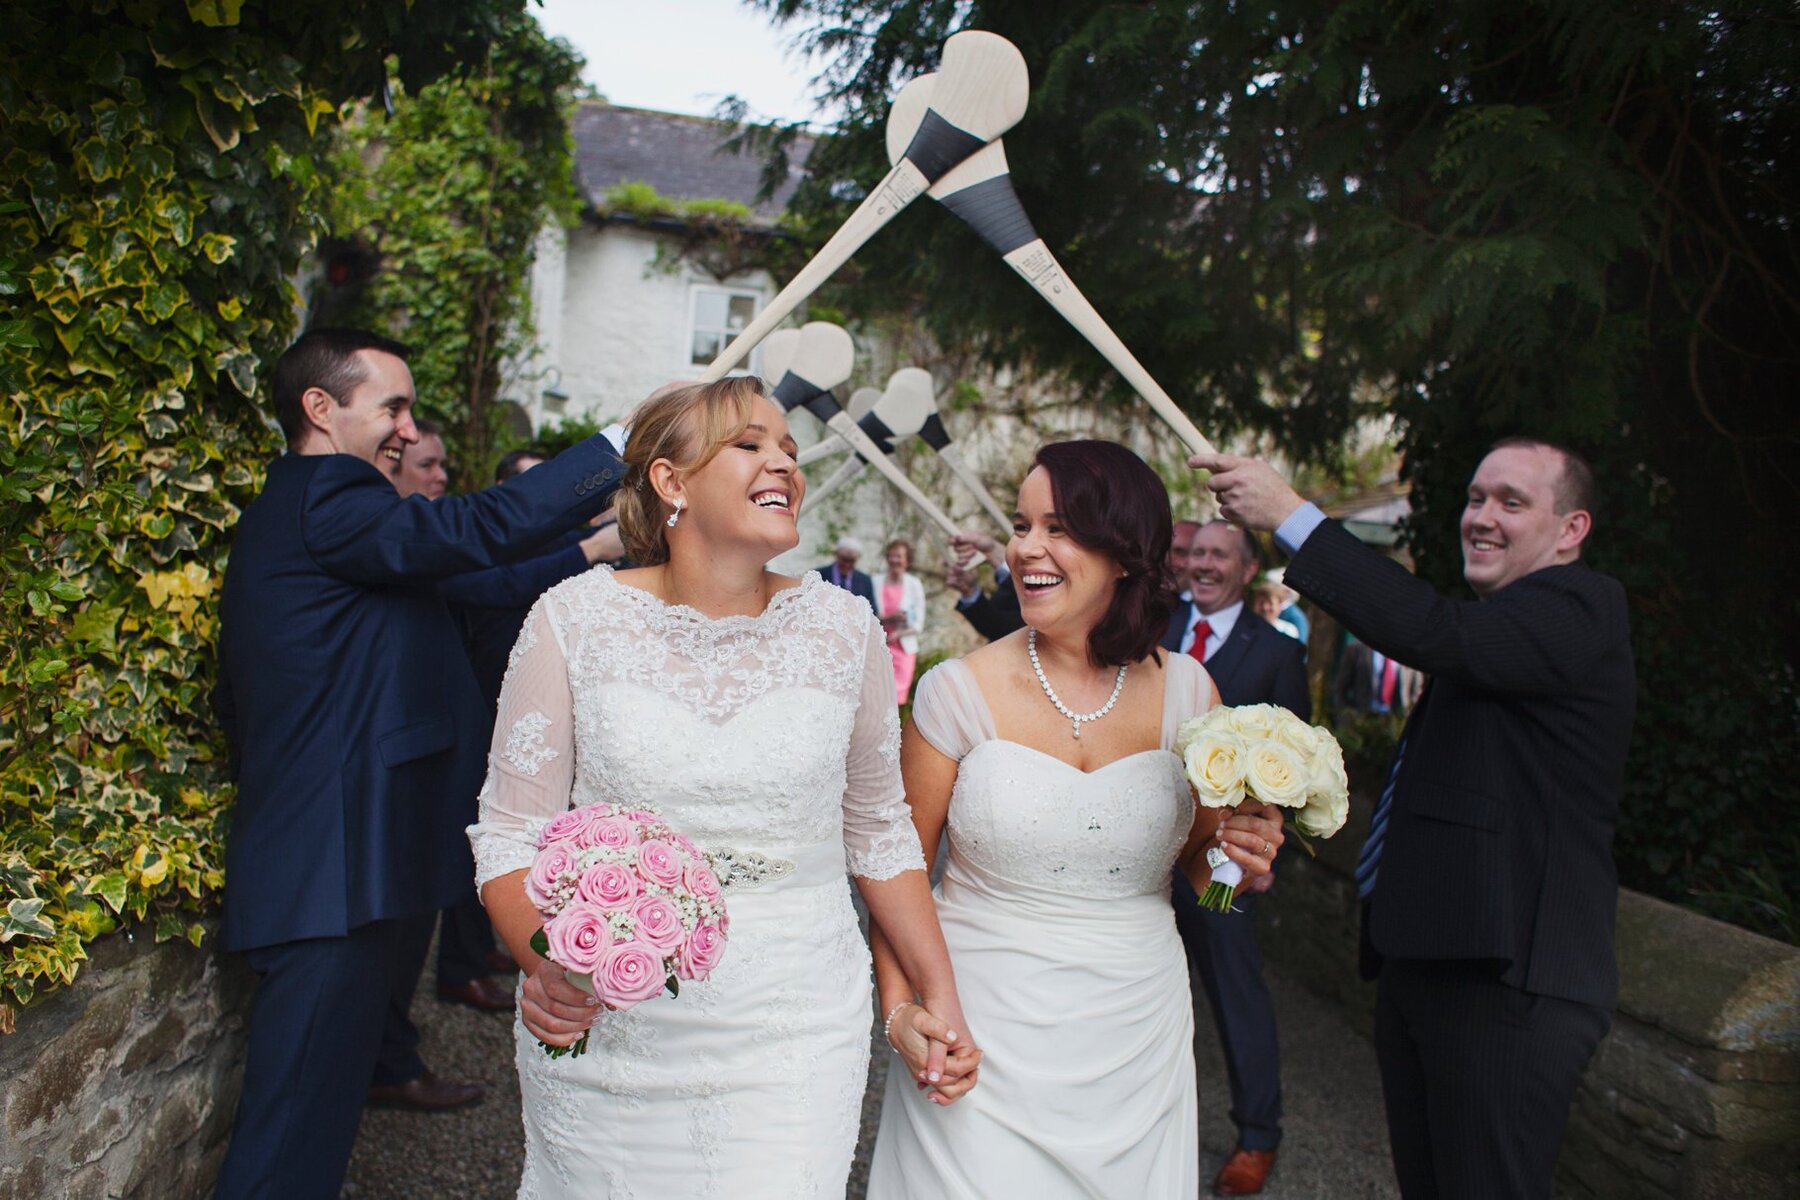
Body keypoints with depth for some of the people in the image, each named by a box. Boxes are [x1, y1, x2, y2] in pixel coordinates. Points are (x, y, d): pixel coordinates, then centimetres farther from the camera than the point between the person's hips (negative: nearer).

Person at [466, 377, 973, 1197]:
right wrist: (546, 961, -19)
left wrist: (940, 995, 8)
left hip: (793, 1040, 1)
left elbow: (879, 831, 8)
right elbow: (510, 831, -1)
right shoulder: (574, 619, -6)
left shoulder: (844, 628, -2)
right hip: (605, 1034, 0)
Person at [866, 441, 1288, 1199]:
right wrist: (901, 1013, -14)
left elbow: (1199, 859, 11)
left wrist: (1238, 857, -10)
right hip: (983, 1036, -2)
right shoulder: (961, 690, -10)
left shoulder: (1185, 689, -3)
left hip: (1137, 1041, 3)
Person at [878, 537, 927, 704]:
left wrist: (898, 634, -17)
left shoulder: (914, 584, -1)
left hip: (904, 648, 0)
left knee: (898, 695, 2)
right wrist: (887, 618, -18)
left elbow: (919, 623, -2)